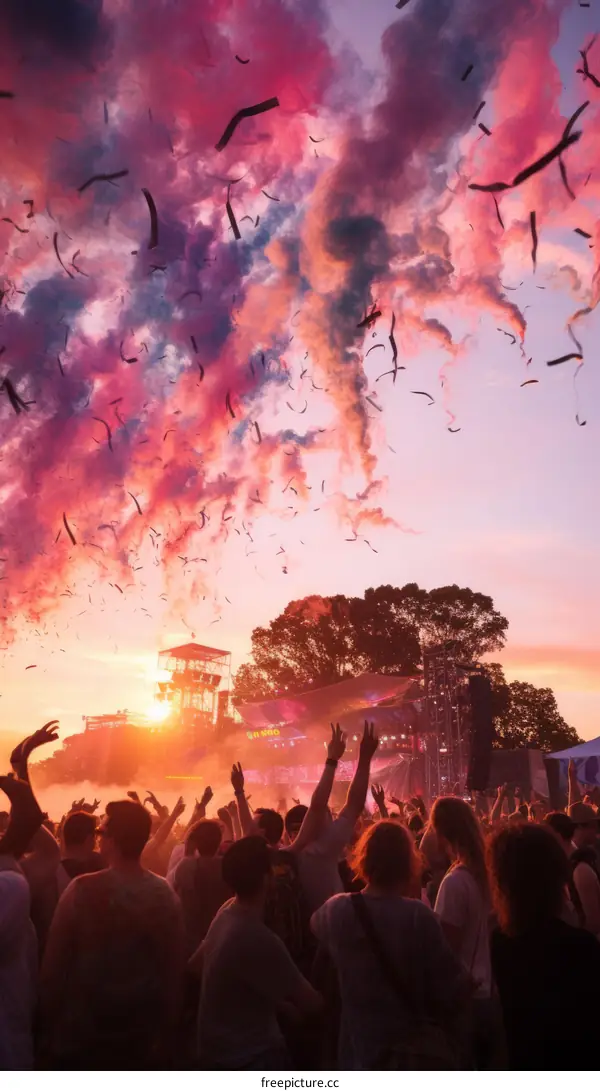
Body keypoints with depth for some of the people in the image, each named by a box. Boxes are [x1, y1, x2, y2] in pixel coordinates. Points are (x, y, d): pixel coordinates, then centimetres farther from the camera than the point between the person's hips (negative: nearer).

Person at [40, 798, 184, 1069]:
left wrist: (48, 1026, 4)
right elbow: (174, 967, -2)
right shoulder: (165, 894, -9)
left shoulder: (82, 889, -18)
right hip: (141, 1036, 3)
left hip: (81, 1033, -2)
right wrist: (165, 1032, 11)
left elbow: (54, 961, -10)